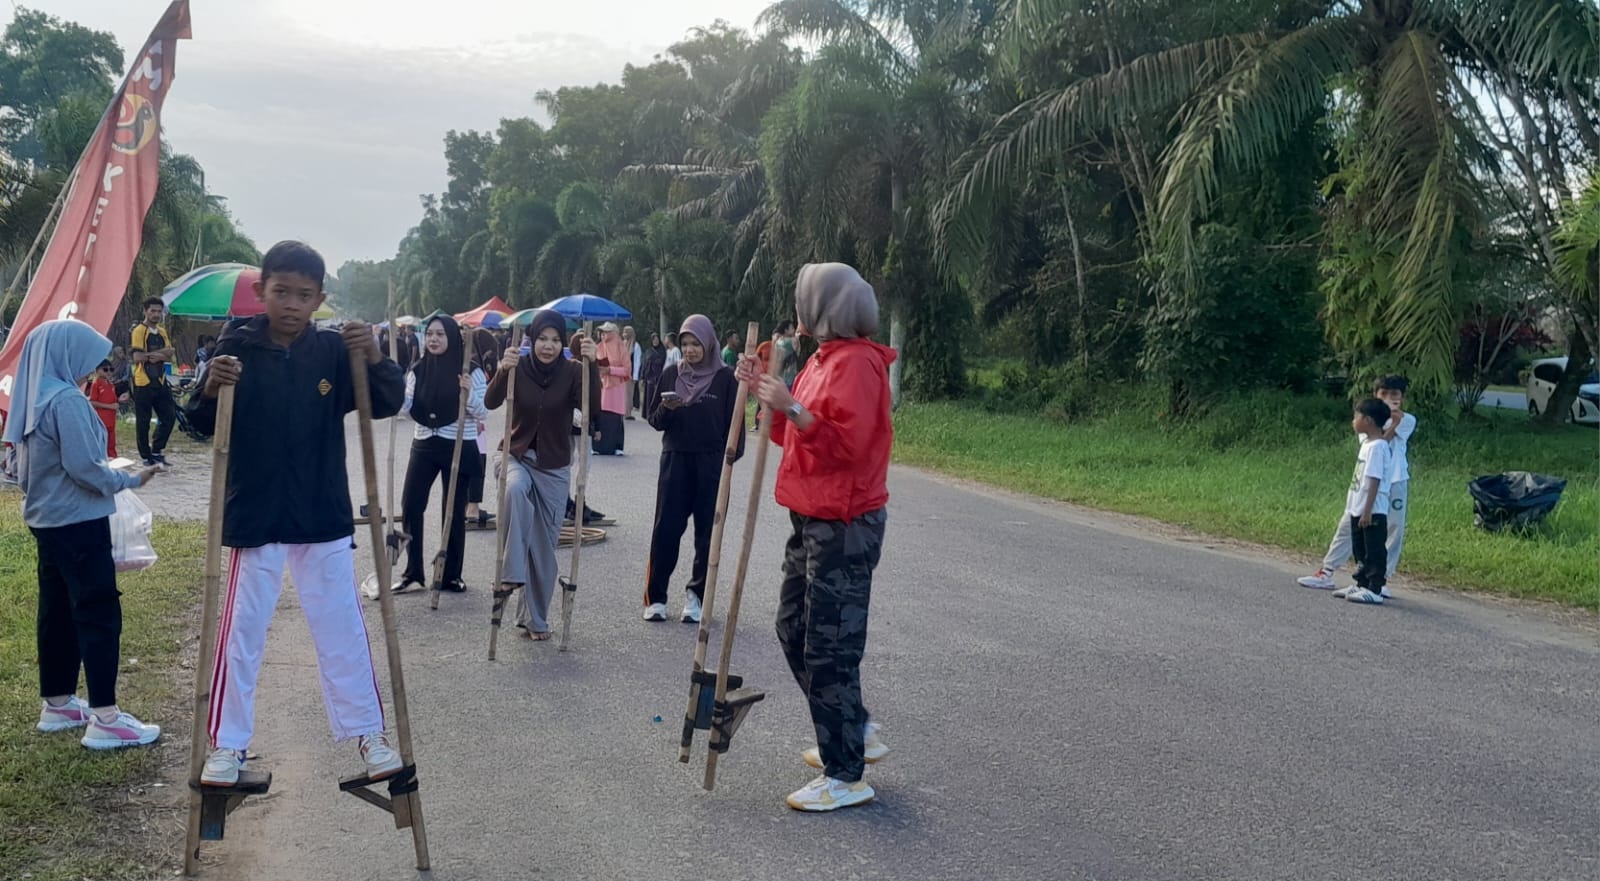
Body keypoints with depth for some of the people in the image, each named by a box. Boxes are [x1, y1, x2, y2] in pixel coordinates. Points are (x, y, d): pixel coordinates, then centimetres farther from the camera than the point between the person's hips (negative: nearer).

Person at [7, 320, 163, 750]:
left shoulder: (33, 401, 10)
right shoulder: (67, 401, -18)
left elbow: (28, 467, 18)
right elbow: (84, 466, -21)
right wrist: (129, 480, -7)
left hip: (46, 519, 10)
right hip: (78, 521, -10)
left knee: (57, 611, 14)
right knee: (99, 613, -8)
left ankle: (57, 704, 22)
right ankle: (105, 718, -8)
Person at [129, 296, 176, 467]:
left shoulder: (163, 332, 14)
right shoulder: (138, 331, -8)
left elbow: (169, 354, 5)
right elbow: (138, 357, -18)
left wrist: (152, 354, -14)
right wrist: (161, 354, -8)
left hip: (160, 381, 7)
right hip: (143, 383, -7)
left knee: (169, 416, 5)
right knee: (143, 422, 1)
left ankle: (156, 450, 17)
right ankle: (147, 457, 7)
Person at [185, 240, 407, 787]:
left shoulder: (334, 350, -4)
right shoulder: (237, 347, -7)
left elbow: (389, 404, -4)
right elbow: (203, 426, -4)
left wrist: (375, 360, -23)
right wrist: (211, 390, -26)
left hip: (324, 517, 1)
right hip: (254, 517, -1)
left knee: (342, 628, 10)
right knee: (242, 631, 8)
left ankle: (368, 732, 22)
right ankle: (227, 744, 21)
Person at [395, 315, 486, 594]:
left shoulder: (470, 371, -7)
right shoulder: (418, 370, 4)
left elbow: (483, 413, -7)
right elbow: (404, 406, 2)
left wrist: (469, 394, -24)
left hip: (459, 448, -3)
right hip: (424, 446, 3)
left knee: (453, 512, 4)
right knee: (410, 506, -2)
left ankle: (452, 575, 15)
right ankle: (413, 571, 11)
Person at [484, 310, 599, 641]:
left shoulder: (572, 371, -8)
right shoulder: (519, 367, -8)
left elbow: (592, 406, -24)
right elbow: (491, 402, -21)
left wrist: (592, 365, -34)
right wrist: (503, 370, -38)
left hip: (554, 465, 1)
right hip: (518, 456, -1)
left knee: (545, 543, 5)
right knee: (515, 490, -37)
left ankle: (535, 619, 19)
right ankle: (511, 575, -30)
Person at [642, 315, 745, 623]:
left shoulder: (725, 378, -2)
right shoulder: (671, 375, 6)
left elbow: (733, 423, -1)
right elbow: (654, 419, 9)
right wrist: (666, 409, -12)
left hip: (711, 464, -2)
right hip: (675, 460, 2)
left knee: (707, 531, 4)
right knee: (665, 529, -1)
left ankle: (696, 595, 15)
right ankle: (655, 597, 6)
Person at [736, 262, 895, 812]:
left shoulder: (856, 363, -16)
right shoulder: (824, 360, 16)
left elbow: (847, 441, -25)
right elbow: (794, 433, 20)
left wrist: (792, 407, -29)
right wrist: (765, 391, 11)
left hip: (844, 525, -11)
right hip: (813, 520, 11)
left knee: (829, 648, -6)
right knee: (794, 628, 18)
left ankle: (845, 777, 3)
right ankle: (855, 733, 30)